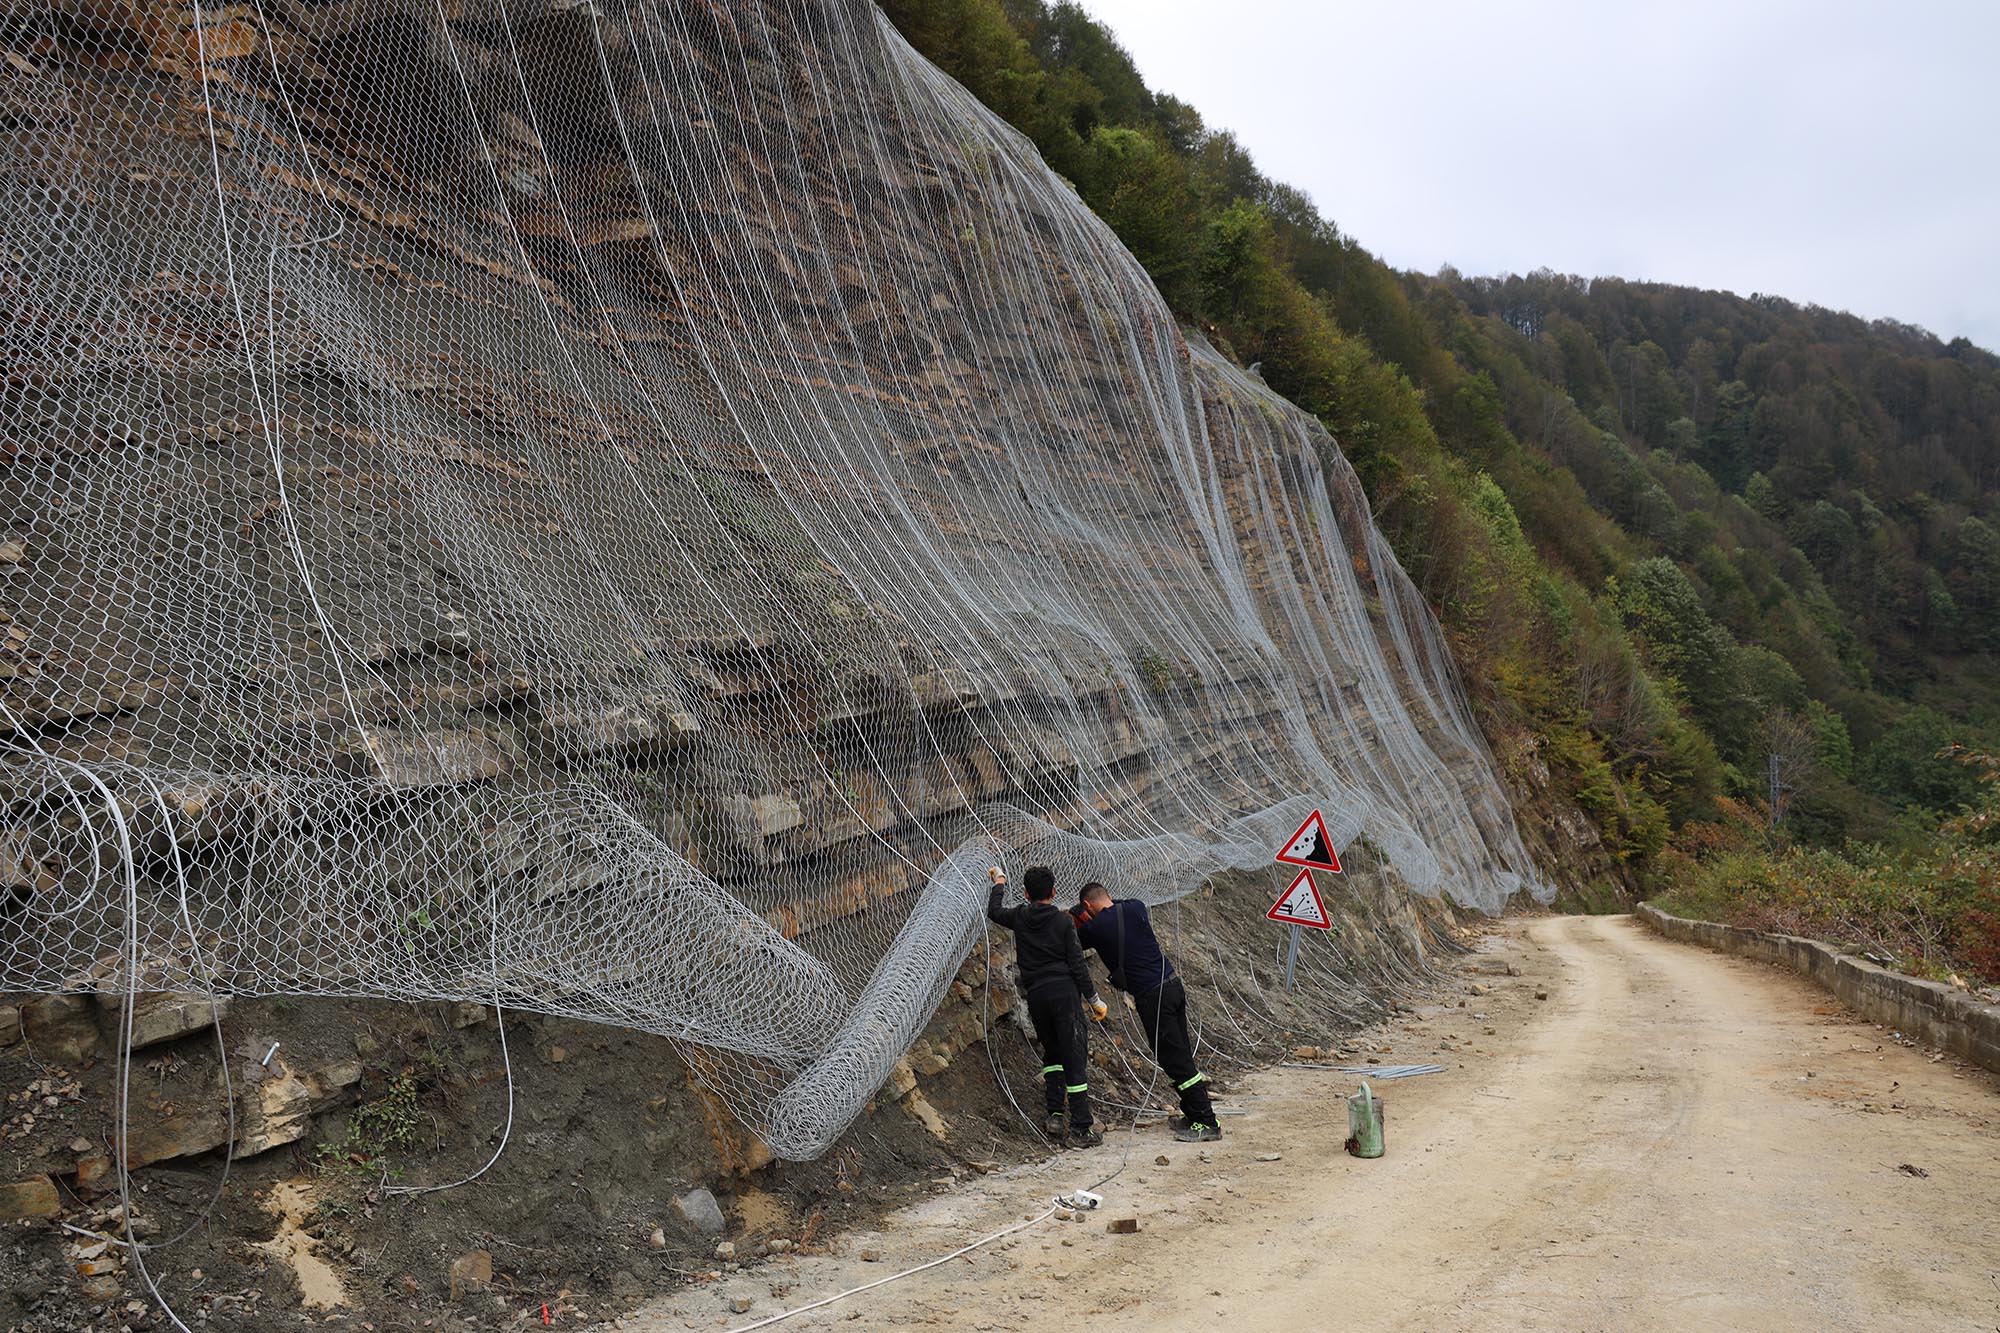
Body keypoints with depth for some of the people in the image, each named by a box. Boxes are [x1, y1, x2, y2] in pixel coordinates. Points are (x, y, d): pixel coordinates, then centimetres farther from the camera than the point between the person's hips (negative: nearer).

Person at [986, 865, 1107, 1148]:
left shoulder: (1019, 917, 5)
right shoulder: (1062, 921, -3)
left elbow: (993, 912, 26)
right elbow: (1077, 964, -3)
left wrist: (999, 883, 41)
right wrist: (1093, 998, 5)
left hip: (1036, 995, 4)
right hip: (1064, 991, -4)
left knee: (1052, 1053, 22)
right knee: (1075, 1057, -3)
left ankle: (1054, 1114, 14)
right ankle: (1080, 1129, -5)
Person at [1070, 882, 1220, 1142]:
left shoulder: (1095, 928, -8)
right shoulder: (1135, 907, 5)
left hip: (1151, 996, -7)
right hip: (1173, 983, 7)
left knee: (1175, 1059, -2)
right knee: (1181, 1054, 15)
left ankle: (1206, 1123, 0)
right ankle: (1193, 1115, 23)